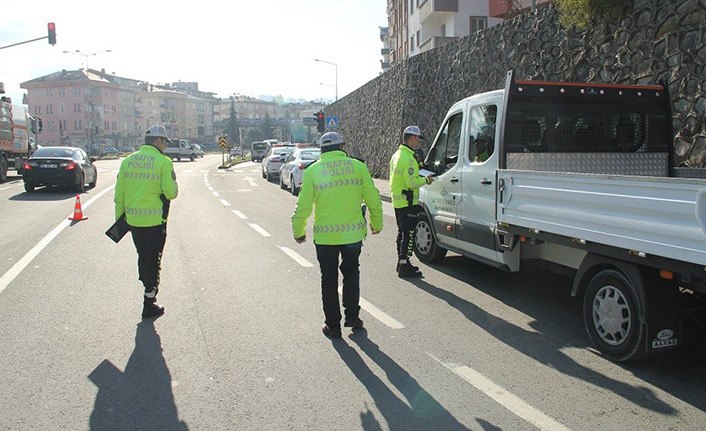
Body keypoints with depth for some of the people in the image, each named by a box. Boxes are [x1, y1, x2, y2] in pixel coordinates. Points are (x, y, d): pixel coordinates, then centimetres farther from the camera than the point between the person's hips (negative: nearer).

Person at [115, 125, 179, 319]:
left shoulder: (127, 161, 7)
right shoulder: (163, 161, -11)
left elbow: (119, 194, 9)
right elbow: (171, 192, -17)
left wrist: (119, 217, 17)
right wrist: (174, 190, 6)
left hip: (133, 219, 5)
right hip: (155, 220, -5)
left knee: (142, 256, 22)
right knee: (153, 260, 5)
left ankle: (148, 287, 37)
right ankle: (149, 304, 12)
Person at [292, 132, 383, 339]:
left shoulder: (312, 170, -3)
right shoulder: (358, 166, 0)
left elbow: (303, 207, -3)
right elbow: (373, 200, 3)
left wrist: (298, 232, 11)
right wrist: (376, 224, 18)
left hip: (325, 236, -1)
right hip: (353, 233, 1)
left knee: (329, 279, 12)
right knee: (351, 273, 23)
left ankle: (333, 325, 18)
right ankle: (352, 316, 22)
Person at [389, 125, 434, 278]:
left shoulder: (396, 155, 14)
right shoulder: (408, 158, -19)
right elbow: (411, 182, -24)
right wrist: (425, 180, -9)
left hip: (398, 201, 10)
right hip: (407, 202, -10)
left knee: (402, 232, 18)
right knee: (409, 234, -5)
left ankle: (401, 262, 27)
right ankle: (404, 266, -2)